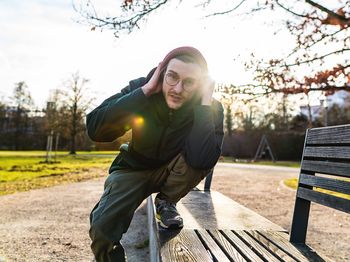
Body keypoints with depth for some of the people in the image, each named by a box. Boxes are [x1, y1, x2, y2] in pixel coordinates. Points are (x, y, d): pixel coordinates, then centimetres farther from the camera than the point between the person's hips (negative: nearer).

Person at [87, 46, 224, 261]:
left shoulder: (211, 109, -21)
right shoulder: (142, 88, -21)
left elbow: (201, 160, -38)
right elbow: (95, 129, -33)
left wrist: (205, 101, -36)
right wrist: (146, 90, -35)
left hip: (173, 172, 1)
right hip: (134, 169, -1)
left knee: (200, 158, -31)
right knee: (102, 226, -24)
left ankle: (166, 202, -1)